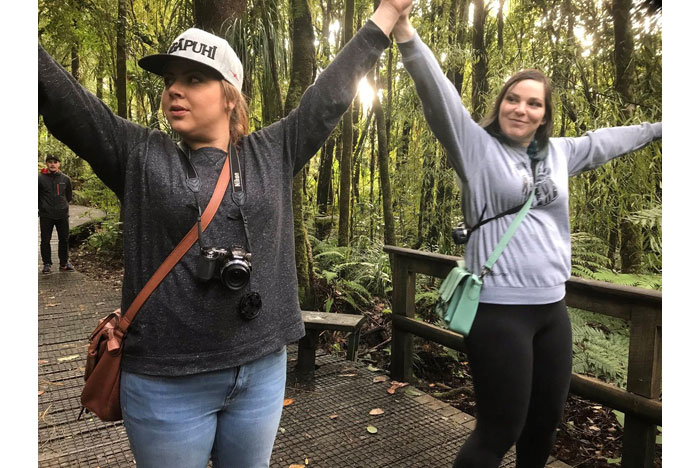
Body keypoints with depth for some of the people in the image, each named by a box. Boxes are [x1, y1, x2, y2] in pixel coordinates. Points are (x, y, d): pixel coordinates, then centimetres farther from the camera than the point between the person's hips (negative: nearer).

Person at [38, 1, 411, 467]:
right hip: (167, 381, -1)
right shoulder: (138, 155, 1)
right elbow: (58, 93, -3)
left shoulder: (273, 153, 5)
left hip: (263, 370, 2)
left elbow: (332, 94, 7)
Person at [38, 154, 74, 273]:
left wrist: (63, 204, 11)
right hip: (46, 215, -2)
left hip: (62, 214, 2)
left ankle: (64, 262, 19)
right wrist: (41, 206, 3)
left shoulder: (65, 178, 4)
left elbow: (69, 195, 17)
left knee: (64, 239, 8)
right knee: (45, 240, 3)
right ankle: (47, 264, 13)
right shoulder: (40, 178, -4)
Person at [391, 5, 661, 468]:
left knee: (546, 421, 18)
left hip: (552, 307, 7)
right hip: (500, 310, -6)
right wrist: (406, 31, -27)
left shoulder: (558, 153, 13)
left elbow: (605, 140, 29)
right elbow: (439, 95, -16)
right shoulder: (477, 147, -4)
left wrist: (657, 128, 43)